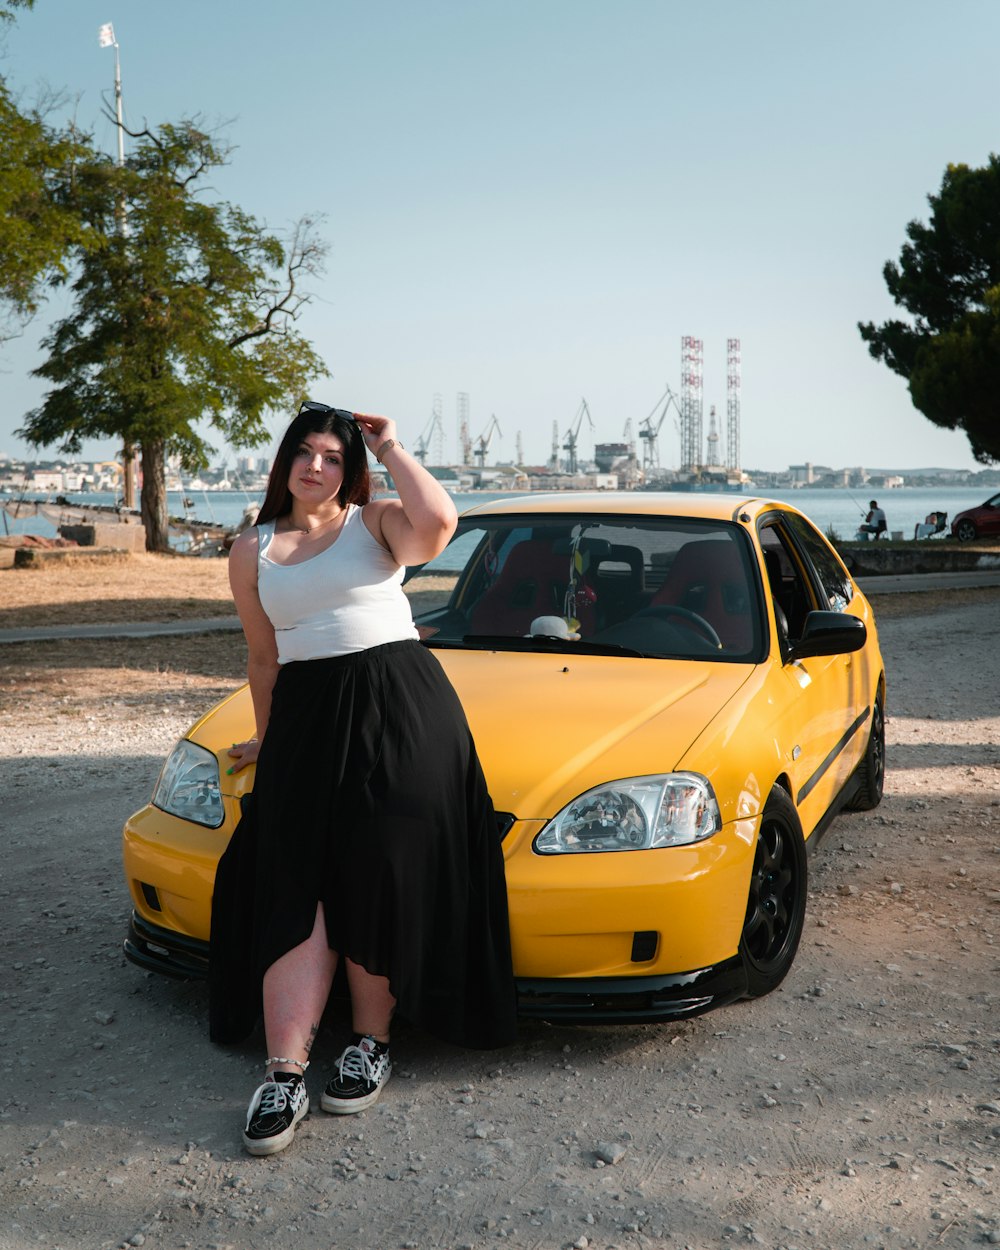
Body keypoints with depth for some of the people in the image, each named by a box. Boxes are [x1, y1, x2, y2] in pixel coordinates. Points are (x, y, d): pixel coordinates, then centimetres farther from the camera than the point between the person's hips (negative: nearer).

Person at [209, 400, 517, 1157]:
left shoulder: (375, 523, 4)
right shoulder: (253, 551, 13)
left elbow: (437, 521, -19)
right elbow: (264, 657, 18)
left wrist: (389, 448, -7)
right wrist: (268, 738, 20)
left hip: (401, 712, -3)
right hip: (307, 719, 3)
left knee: (380, 886, -3)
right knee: (297, 894, -4)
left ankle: (371, 1045, 13)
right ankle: (285, 1073, -2)